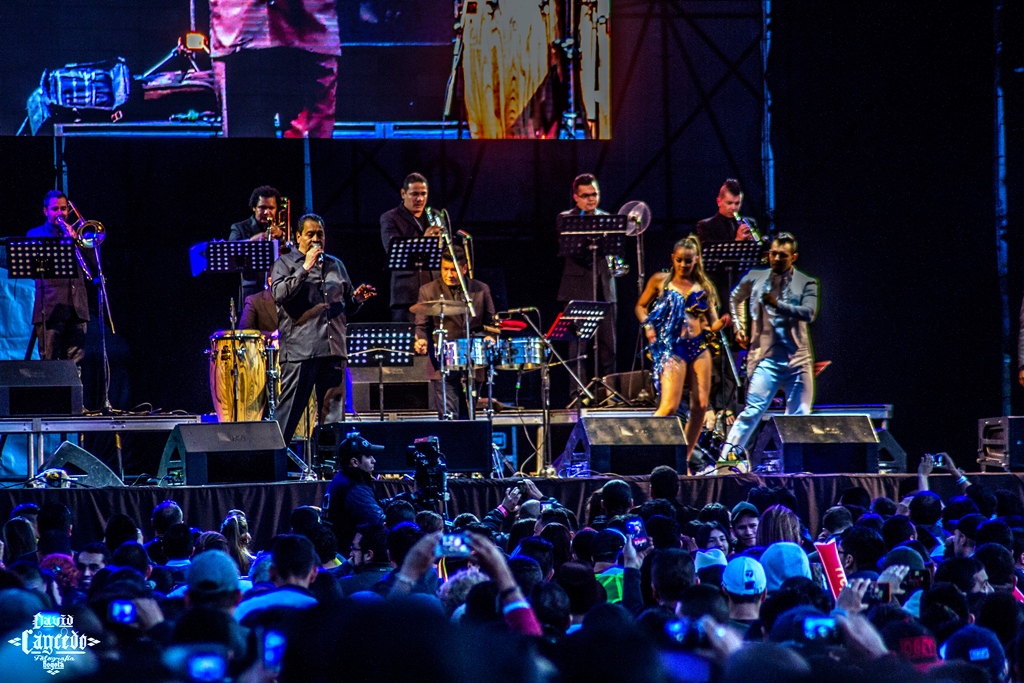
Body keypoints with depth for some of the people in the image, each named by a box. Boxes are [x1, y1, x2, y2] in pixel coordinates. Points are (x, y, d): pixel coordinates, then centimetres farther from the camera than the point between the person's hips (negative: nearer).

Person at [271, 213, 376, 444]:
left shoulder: (335, 265, 20)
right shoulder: (285, 263, 5)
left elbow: (347, 303, 27)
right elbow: (280, 294, -13)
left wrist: (357, 298, 4)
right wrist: (305, 268, -15)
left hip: (333, 349, 5)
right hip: (299, 350, -5)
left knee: (333, 413, 5)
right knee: (288, 411, -7)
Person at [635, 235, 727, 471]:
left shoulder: (704, 287, 11)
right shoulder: (660, 281, 6)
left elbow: (712, 324, 10)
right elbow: (641, 306, 15)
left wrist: (721, 323, -13)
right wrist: (647, 326, -4)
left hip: (700, 347, 4)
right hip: (672, 348, -4)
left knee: (700, 406, -1)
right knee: (669, 406, -14)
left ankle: (687, 456, 10)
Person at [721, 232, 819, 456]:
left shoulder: (806, 284, 4)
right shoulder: (754, 279, 8)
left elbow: (809, 313, -13)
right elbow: (735, 299, 28)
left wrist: (778, 305, -25)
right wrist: (739, 327, 16)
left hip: (797, 360, 1)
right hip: (766, 358, -1)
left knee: (800, 416, 3)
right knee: (752, 410, -13)